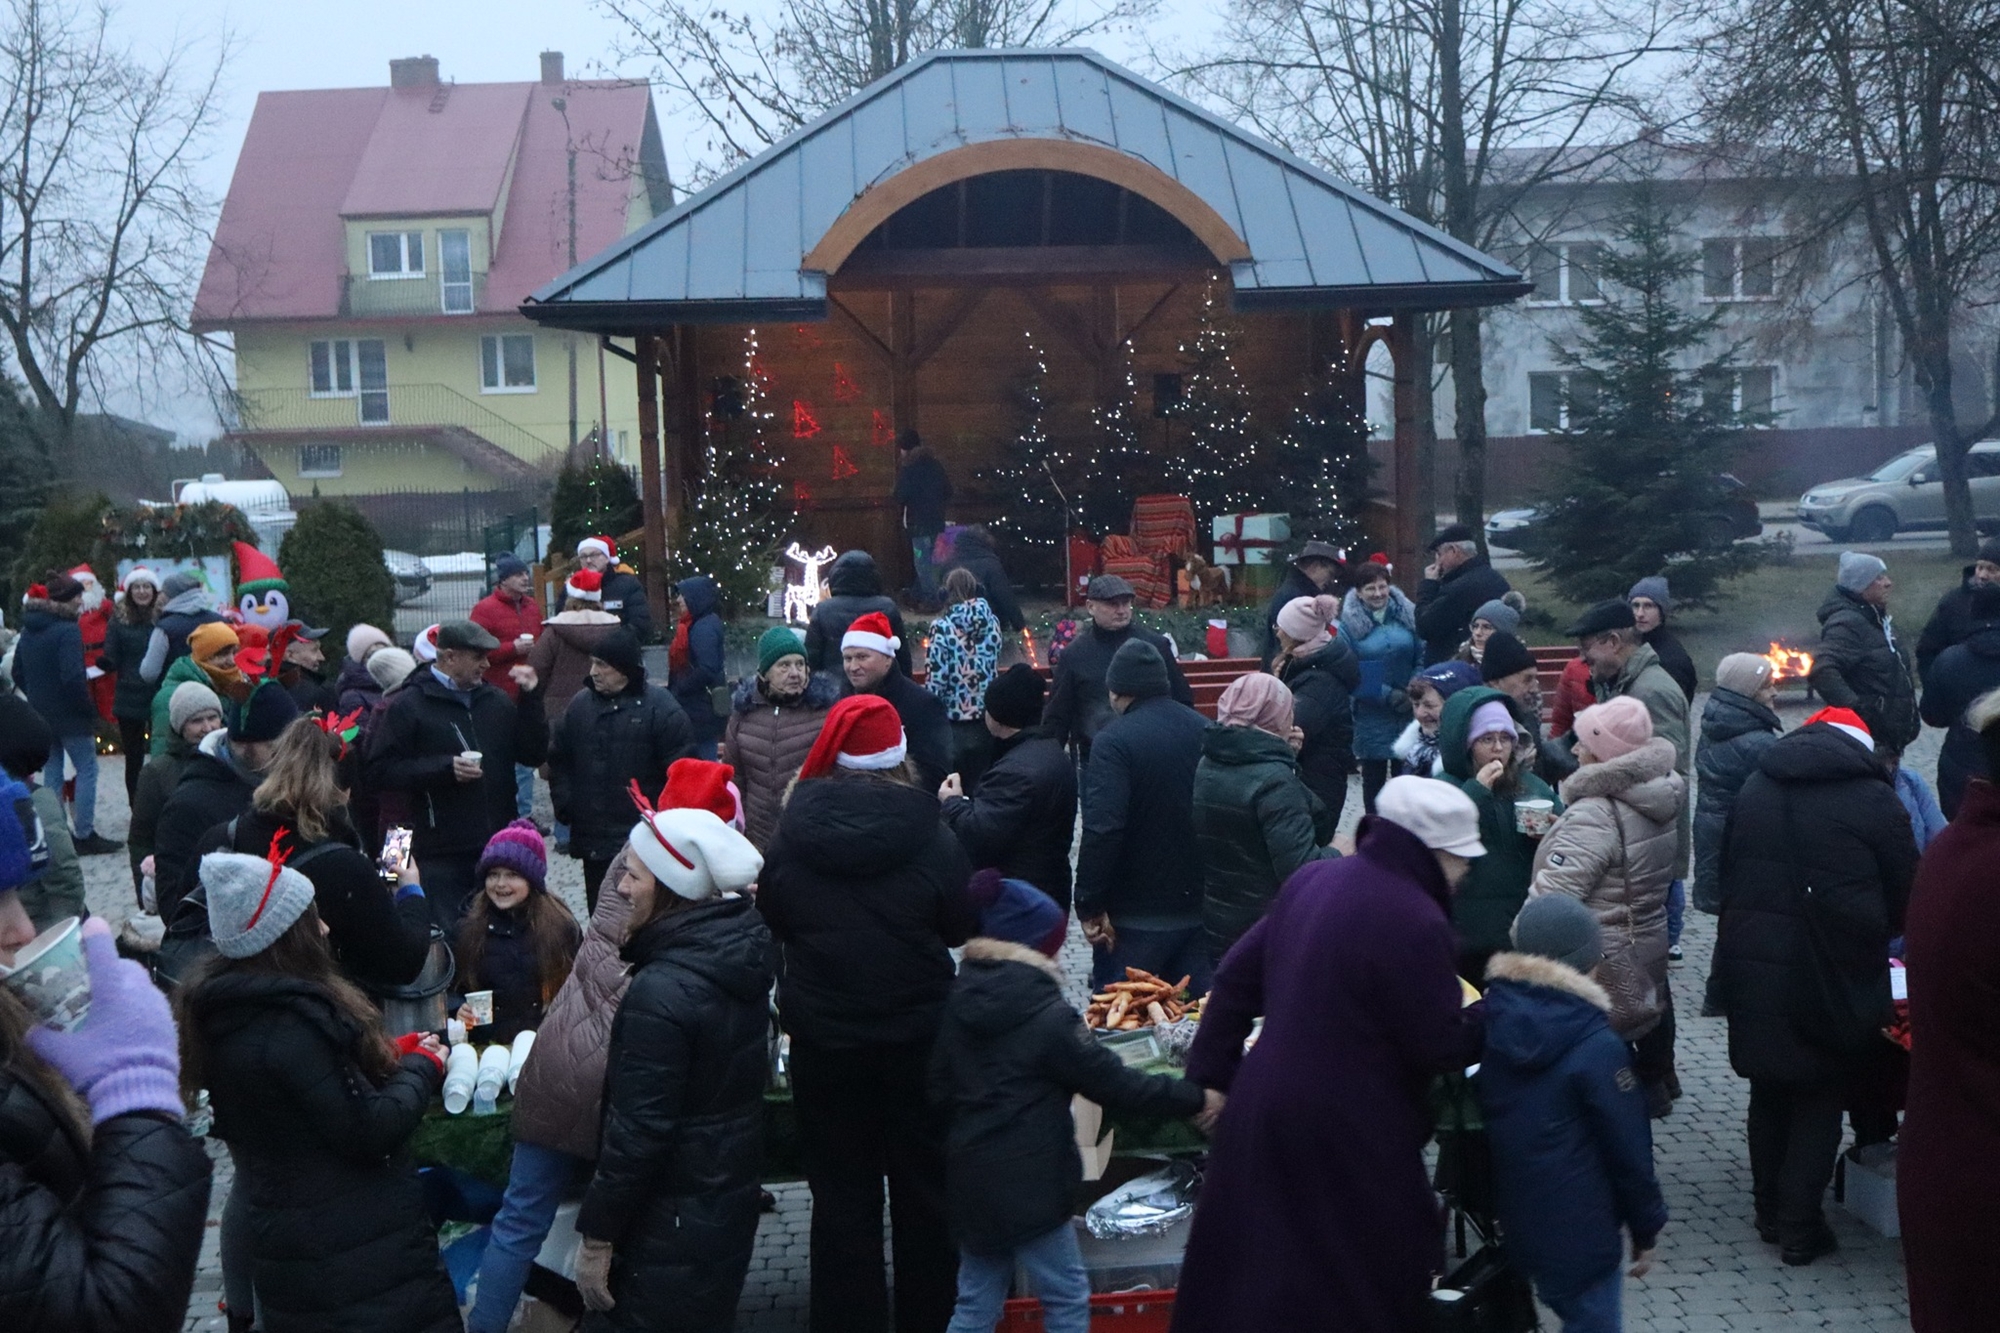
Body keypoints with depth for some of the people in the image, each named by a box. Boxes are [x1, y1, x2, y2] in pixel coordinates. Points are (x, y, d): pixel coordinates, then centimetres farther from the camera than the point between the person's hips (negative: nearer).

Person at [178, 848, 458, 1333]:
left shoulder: (221, 1012, 2)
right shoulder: (289, 1025, -27)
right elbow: (368, 1129, -25)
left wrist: (394, 1054, 3)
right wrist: (424, 1067, -10)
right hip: (354, 1251, -9)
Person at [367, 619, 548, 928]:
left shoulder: (495, 701, 12)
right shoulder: (408, 705, -4)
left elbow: (534, 753, 9)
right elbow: (381, 770, -10)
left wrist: (531, 698, -1)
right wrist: (445, 768, -19)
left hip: (499, 848, 5)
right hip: (443, 854, -5)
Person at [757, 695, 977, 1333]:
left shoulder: (790, 838, -11)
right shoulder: (931, 839, -16)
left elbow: (771, 921, 5)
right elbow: (964, 927, -3)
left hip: (824, 1041, 1)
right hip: (918, 1038, 0)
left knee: (841, 1193, 12)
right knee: (923, 1189, 15)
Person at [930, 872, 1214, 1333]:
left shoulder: (962, 1001, 5)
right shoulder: (1047, 1016, -16)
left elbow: (941, 1087, 13)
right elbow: (1114, 1084, -13)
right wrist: (1193, 1099, -5)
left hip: (971, 1177, 7)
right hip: (1027, 1183, -7)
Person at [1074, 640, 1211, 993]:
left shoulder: (1115, 741, -15)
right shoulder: (1206, 731, 4)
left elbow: (1102, 829, -24)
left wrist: (1089, 906, -18)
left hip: (1137, 915, -6)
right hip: (1202, 906, 6)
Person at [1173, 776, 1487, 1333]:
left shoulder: (1312, 880, 6)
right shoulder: (1412, 921, -21)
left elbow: (1237, 977, 10)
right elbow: (1442, 1045, -16)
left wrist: (1211, 1075, 14)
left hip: (1260, 1109, 8)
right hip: (1345, 1139, -8)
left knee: (1249, 1281, 17)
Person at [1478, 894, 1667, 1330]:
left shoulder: (1490, 1023, -1)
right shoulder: (1596, 1047, -19)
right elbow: (1628, 1147, -13)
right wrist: (1647, 1227, 0)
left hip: (1515, 1219, 6)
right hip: (1578, 1229, -6)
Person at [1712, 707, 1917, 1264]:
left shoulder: (1755, 788, 6)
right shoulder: (1874, 800, -9)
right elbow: (1906, 895, -1)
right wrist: (1869, 936, 18)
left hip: (1751, 972, 5)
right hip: (1833, 980, -4)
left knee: (1768, 1093, 18)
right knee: (1820, 1102, 8)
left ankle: (1769, 1212, 28)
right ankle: (1798, 1228, 12)